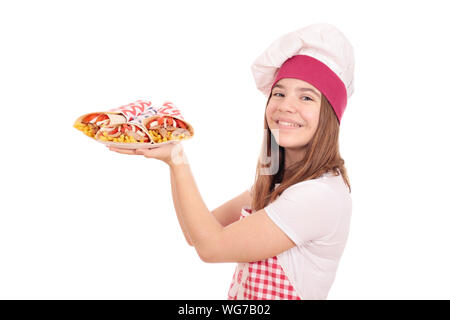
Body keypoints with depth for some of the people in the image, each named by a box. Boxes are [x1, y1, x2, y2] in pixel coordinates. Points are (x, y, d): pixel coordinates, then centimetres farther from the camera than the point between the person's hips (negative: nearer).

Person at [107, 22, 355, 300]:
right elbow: (197, 234, -2)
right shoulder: (276, 179, -1)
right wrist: (176, 159, -10)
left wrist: (176, 162, -19)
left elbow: (211, 246, -21)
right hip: (243, 294, 6)